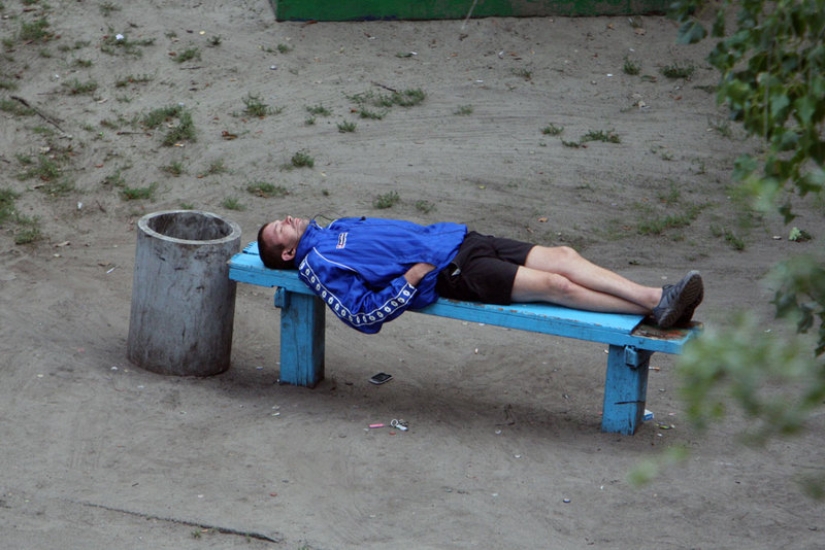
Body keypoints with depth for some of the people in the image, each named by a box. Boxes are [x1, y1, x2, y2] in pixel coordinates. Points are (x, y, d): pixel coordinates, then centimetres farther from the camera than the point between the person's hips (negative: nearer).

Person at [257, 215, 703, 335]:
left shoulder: (338, 228, 24)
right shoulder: (317, 263, -2)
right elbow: (363, 313, -13)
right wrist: (409, 281, -17)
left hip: (457, 239, 8)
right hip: (449, 272, -8)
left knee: (563, 256, -10)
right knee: (554, 285, -20)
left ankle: (657, 298, -16)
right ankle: (654, 309, -18)